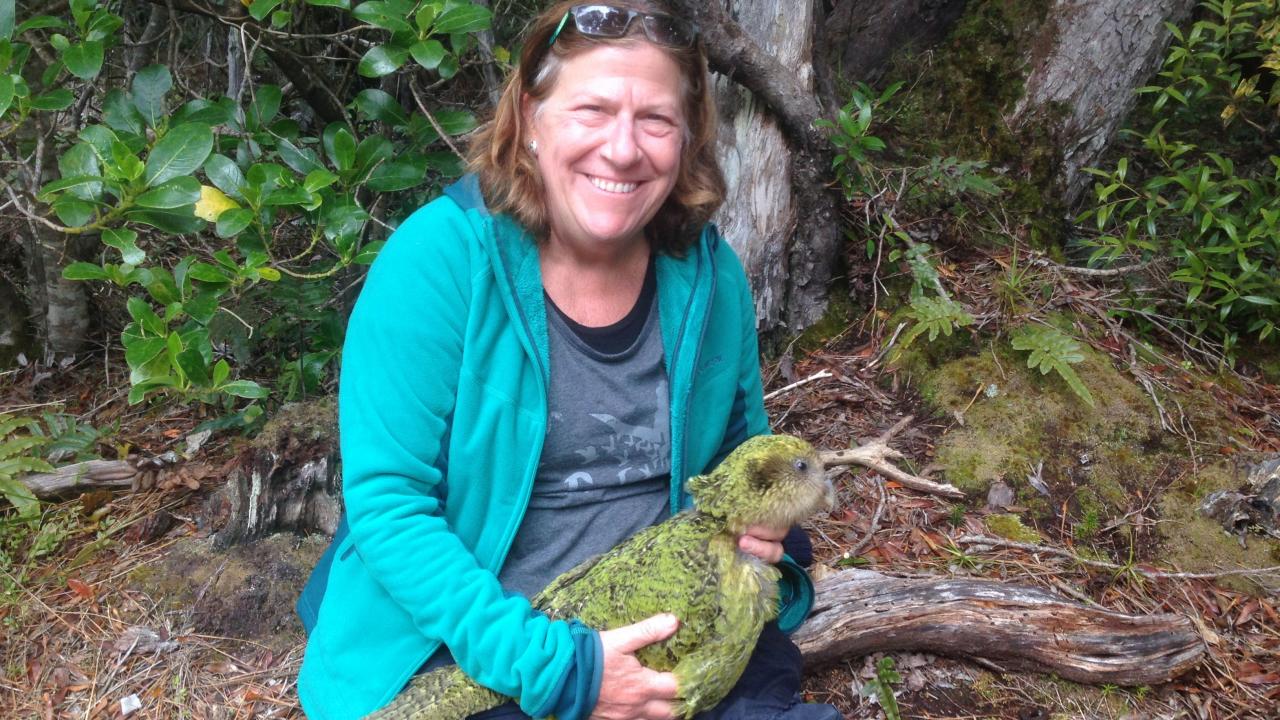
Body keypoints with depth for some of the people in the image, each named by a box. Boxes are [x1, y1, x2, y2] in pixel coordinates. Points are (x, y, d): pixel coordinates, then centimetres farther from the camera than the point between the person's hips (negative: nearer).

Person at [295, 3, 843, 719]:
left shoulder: (708, 275, -2)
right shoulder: (441, 256, -15)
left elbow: (740, 464, 13)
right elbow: (386, 499, -16)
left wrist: (758, 527, -8)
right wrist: (546, 663, -22)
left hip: (655, 646, 3)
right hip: (455, 650, -2)